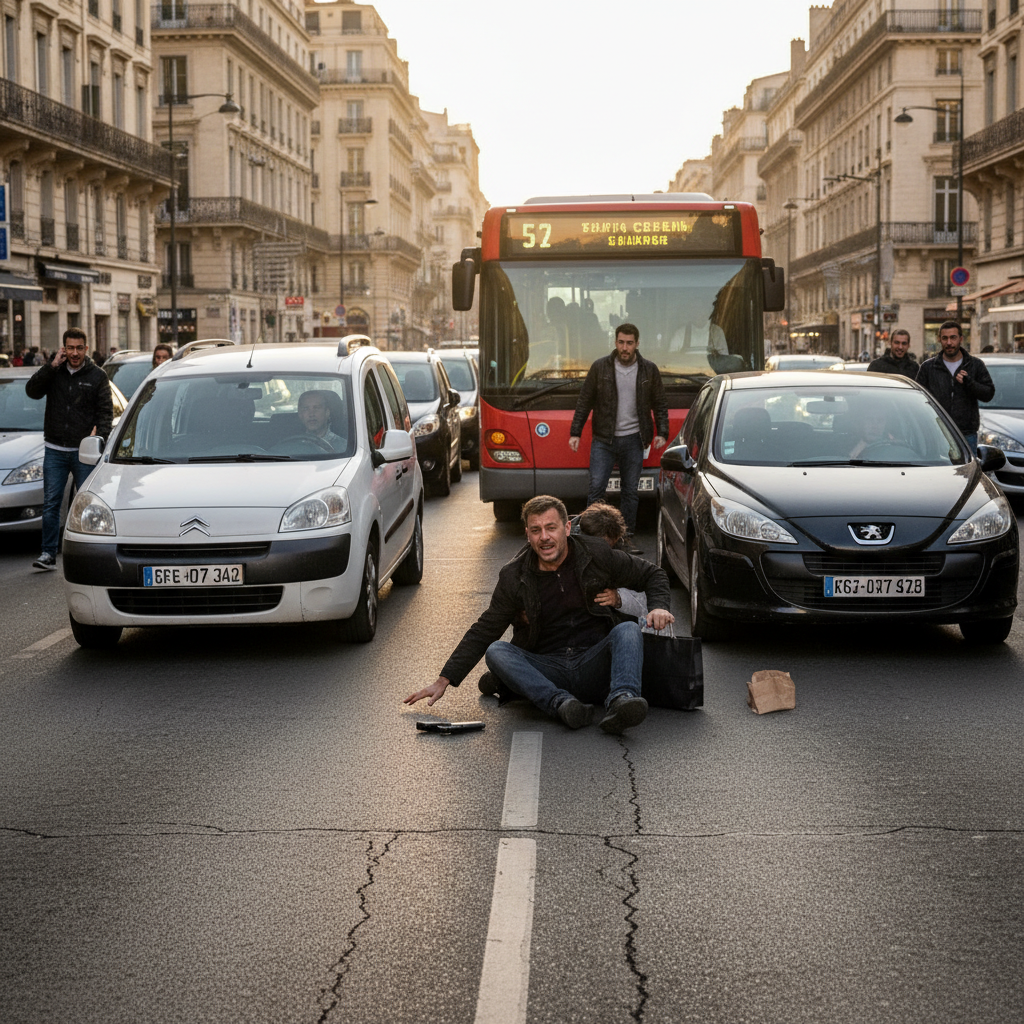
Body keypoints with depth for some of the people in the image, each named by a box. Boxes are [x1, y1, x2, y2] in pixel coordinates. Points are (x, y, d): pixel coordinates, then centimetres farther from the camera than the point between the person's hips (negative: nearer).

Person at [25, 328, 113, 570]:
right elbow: (32, 391, -9)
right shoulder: (54, 372, 6)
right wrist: (52, 366, -14)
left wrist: (100, 435, -15)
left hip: (84, 451, -1)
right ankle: (48, 554, 2)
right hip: (55, 450, 1)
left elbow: (106, 411, 1)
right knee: (51, 503, 0)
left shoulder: (97, 376, 2)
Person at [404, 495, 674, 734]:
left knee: (628, 630, -27)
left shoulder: (596, 554, 1)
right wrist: (444, 680, 0)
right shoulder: (514, 576, 2)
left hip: (595, 667, 0)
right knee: (496, 651, -25)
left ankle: (620, 701, -52)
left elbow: (652, 575, 12)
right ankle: (561, 704, -45)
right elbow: (483, 631, 6)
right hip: (546, 670, 1)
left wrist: (657, 606, -10)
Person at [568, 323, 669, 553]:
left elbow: (660, 405, 11)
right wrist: (575, 432, 0)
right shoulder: (600, 367, 0)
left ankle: (627, 536, 15)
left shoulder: (649, 370, 4)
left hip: (633, 440, 1)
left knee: (631, 491, 5)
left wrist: (662, 433, -1)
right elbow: (584, 402, 4)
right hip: (603, 439, -1)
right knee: (596, 487, -9)